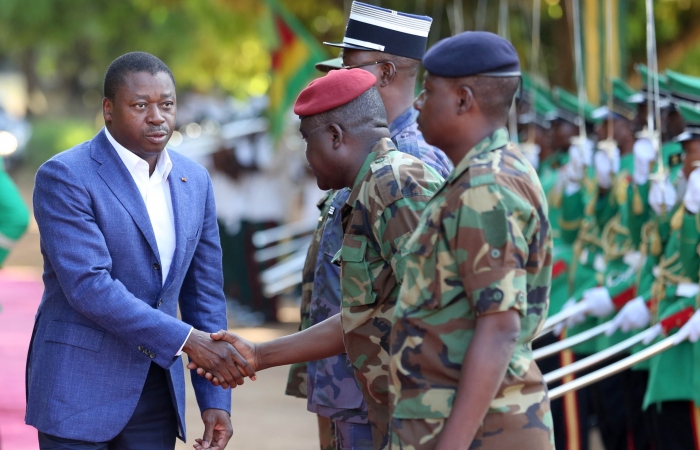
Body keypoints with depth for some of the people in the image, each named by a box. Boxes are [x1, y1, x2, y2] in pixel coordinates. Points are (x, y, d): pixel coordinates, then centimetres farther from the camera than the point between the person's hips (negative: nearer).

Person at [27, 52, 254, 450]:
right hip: (79, 386, -5)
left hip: (155, 393, 6)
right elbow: (88, 285, -20)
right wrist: (187, 340, -23)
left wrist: (216, 400, 4)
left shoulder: (194, 181, 9)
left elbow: (204, 292, 11)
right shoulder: (64, 178, -11)